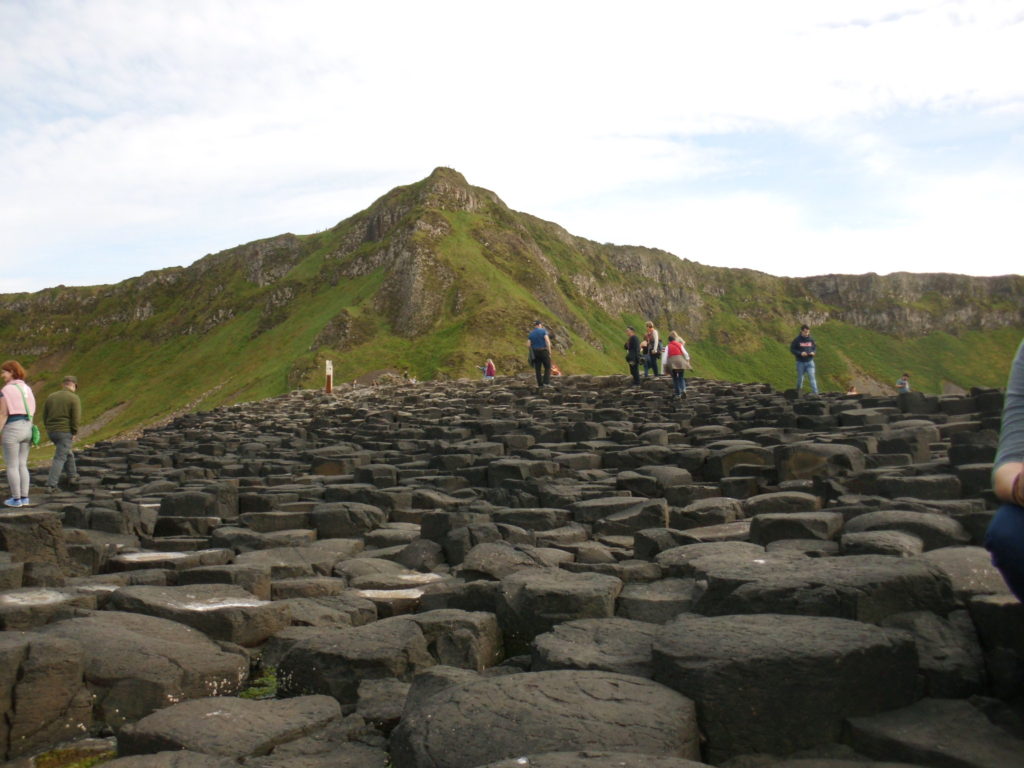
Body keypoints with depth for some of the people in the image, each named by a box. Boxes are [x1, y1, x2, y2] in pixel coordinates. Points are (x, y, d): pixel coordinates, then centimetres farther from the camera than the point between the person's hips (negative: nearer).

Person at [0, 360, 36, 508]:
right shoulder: (27, 389, 10)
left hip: (12, 429, -7)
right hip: (27, 428, 7)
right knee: (22, 465, 13)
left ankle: (16, 499, 4)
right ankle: (24, 498, 12)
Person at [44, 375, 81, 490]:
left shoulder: (51, 397, 8)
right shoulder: (74, 398, -10)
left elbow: (45, 416, 9)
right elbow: (76, 418, -16)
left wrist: (49, 429, 15)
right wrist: (74, 433, -7)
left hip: (51, 432, 6)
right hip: (65, 432, -6)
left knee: (67, 452, 26)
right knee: (60, 459, -3)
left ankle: (72, 476, 35)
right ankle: (51, 485, -9)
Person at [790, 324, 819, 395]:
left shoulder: (811, 339, 0)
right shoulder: (797, 340, -8)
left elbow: (815, 347, 13)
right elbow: (792, 349, -4)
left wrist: (813, 352, -9)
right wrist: (800, 353, -18)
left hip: (810, 362, 1)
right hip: (800, 362, -1)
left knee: (812, 377, -6)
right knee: (800, 378, 12)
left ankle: (815, 393, -7)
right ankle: (798, 392, 33)